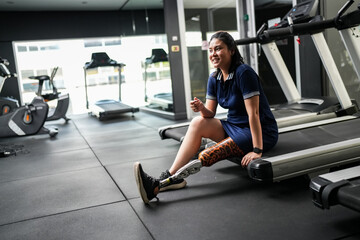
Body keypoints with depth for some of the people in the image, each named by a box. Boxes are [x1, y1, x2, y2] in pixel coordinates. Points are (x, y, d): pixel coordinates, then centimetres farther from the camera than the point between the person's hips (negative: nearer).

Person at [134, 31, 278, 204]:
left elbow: (253, 113, -23)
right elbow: (210, 114, 4)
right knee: (198, 123, -12)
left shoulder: (244, 73, -20)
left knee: (206, 156, -23)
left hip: (261, 132, -7)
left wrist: (257, 150, -26)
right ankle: (170, 176, -16)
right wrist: (202, 108, -20)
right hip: (235, 127, 7)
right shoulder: (214, 78, 3)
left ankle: (159, 186, -20)